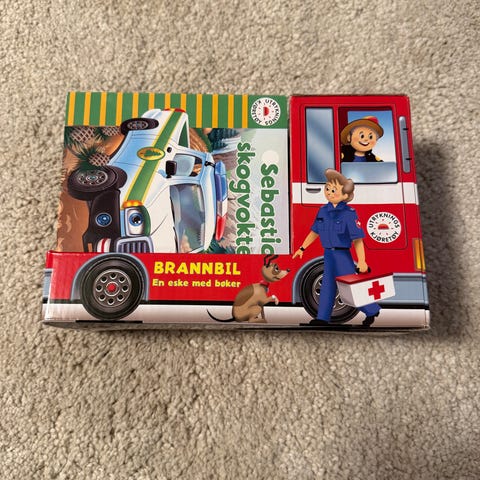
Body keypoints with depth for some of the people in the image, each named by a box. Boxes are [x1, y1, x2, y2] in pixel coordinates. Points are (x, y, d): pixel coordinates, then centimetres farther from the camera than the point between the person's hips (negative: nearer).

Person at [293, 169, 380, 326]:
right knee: (327, 285, 12)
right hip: (328, 254, 6)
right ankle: (322, 318, 22)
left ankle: (372, 310, 22)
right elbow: (314, 232, 14)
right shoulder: (323, 211, 4)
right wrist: (302, 248, 15)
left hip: (342, 254, -6)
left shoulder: (348, 213, -15)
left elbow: (357, 239, -18)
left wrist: (361, 261, -22)